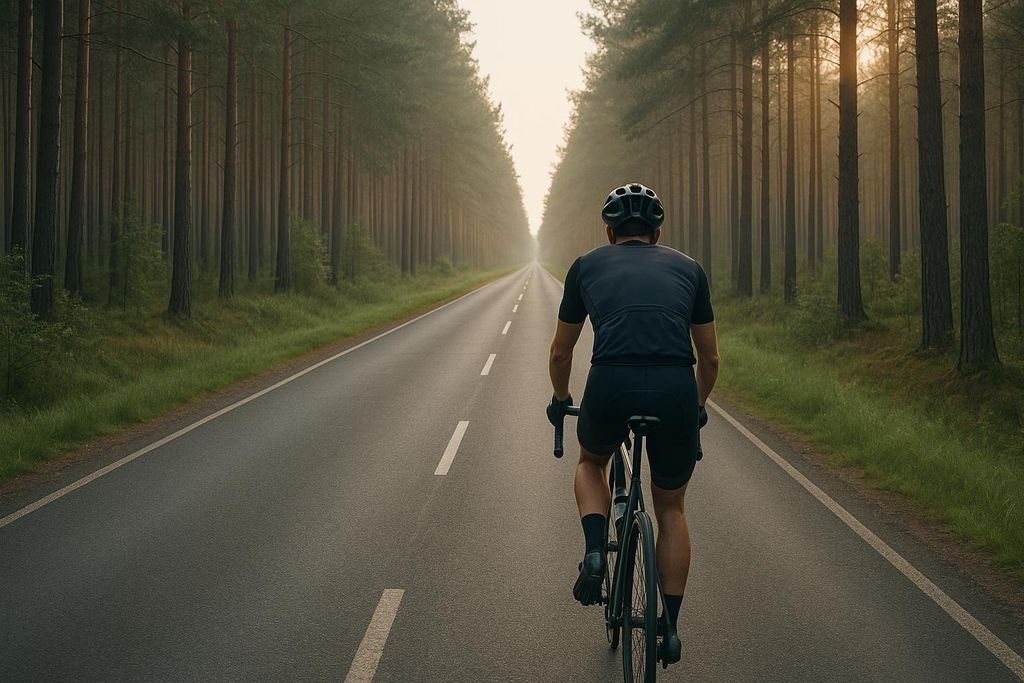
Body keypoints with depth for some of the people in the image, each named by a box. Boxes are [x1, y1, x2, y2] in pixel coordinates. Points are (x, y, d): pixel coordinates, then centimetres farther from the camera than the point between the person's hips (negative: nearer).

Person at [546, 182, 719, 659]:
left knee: (590, 463, 33)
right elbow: (710, 359, 28)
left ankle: (595, 551, 8)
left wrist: (560, 400, 48)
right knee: (671, 508, 23)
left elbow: (560, 354, 29)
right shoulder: (688, 268, 23)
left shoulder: (587, 266, 22)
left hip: (611, 387, -1)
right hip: (676, 391, 1)